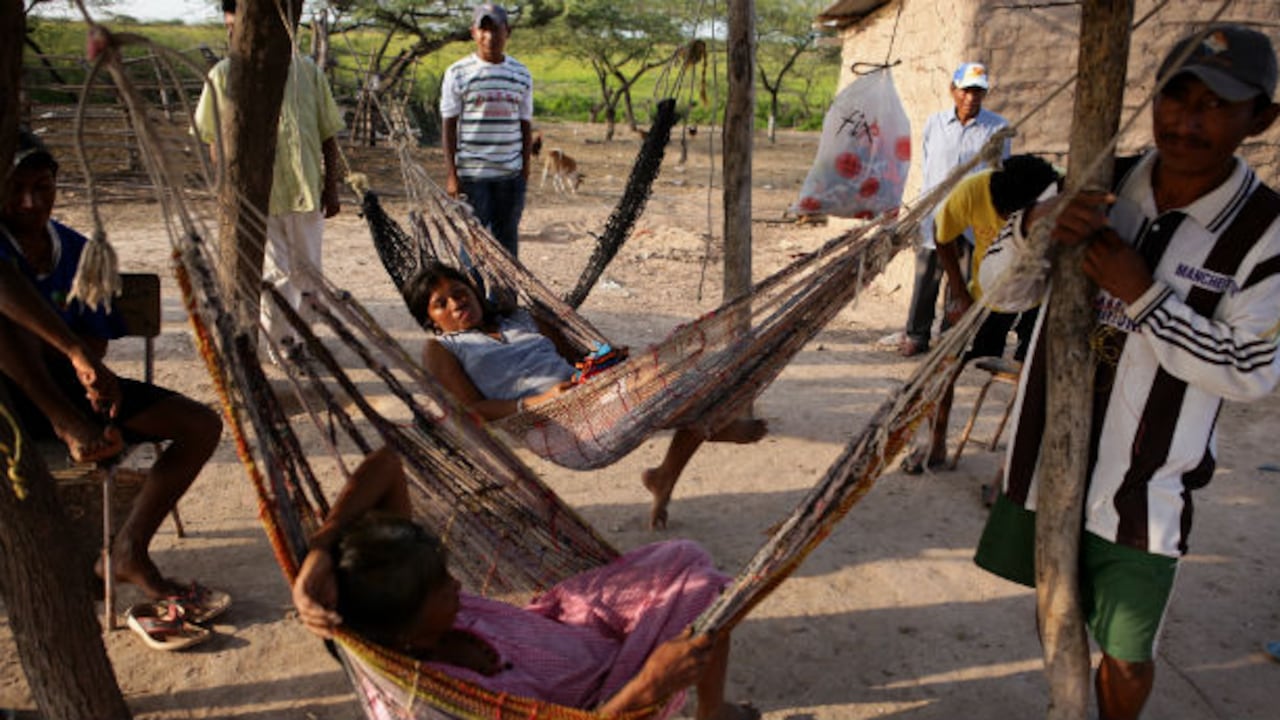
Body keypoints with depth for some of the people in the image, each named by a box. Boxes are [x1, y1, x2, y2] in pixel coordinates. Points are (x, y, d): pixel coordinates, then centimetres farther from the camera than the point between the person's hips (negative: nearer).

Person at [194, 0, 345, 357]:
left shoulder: (306, 70, 3)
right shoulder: (224, 74, 1)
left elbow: (328, 135, 7)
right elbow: (215, 140, 4)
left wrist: (331, 188, 3)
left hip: (305, 190, 2)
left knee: (307, 271, 11)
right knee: (272, 275, 1)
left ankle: (303, 337, 29)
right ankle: (281, 344, 15)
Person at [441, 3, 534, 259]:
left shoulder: (521, 74, 9)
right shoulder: (458, 73, 0)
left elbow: (526, 126, 12)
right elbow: (449, 127, 0)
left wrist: (526, 171, 7)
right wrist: (451, 175, -6)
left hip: (511, 173, 3)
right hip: (472, 174, -3)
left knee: (508, 238, 8)